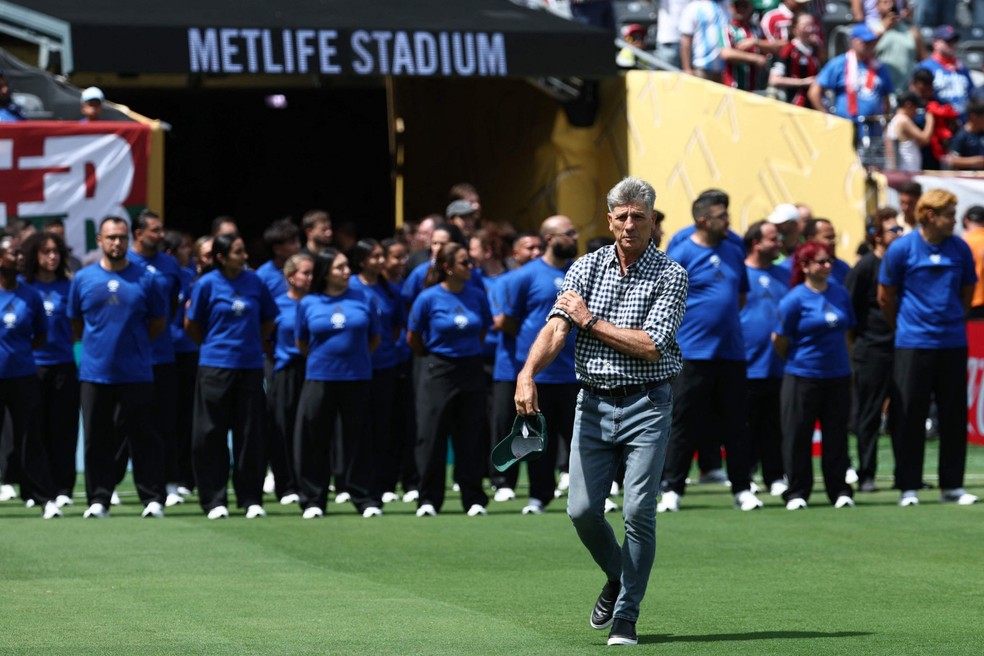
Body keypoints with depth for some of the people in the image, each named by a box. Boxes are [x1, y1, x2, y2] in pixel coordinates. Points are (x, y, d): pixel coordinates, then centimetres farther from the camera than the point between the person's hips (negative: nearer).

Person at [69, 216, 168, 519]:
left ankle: (153, 498, 3)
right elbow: (75, 323, 16)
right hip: (95, 372, 2)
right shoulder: (83, 279, 5)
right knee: (97, 439, 5)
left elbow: (159, 322, 11)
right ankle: (98, 500, 11)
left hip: (136, 373, -2)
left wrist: (134, 343, 7)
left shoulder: (145, 279, 2)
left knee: (143, 438, -1)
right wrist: (95, 343, 9)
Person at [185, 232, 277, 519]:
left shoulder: (254, 281, 4)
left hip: (250, 366, 2)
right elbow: (191, 324, 5)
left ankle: (251, 499, 12)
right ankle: (214, 501, 6)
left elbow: (268, 320, 16)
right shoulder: (208, 284, -4)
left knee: (250, 434, 5)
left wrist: (252, 344, 11)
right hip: (215, 366, -2)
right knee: (211, 434, 0)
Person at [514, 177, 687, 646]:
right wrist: (528, 371, -24)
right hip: (593, 402, 3)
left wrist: (591, 321, -8)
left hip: (647, 405, -3)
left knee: (638, 513, -7)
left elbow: (651, 346, -14)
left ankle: (626, 615, 5)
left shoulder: (670, 275, -5)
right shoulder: (586, 268, 5)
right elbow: (556, 328, -6)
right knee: (582, 509, -1)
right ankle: (617, 578, 29)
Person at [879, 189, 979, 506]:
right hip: (912, 346, -3)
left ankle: (952, 485, 13)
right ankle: (908, 487, 6)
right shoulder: (901, 249, -6)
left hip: (953, 345, 3)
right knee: (909, 417, 0)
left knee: (954, 416, 5)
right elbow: (885, 297, 4)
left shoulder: (960, 250, 3)